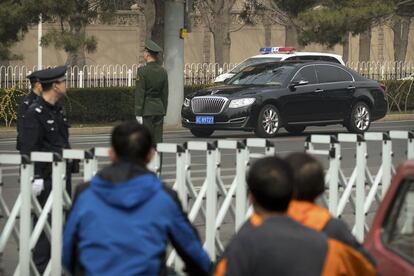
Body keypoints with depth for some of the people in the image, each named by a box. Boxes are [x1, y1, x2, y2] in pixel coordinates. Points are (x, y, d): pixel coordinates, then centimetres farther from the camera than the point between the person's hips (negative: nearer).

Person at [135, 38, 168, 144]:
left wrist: (138, 114, -9)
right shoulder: (163, 71, 6)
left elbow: (140, 94, -11)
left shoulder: (142, 71, -11)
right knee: (158, 140, 6)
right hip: (159, 109, 5)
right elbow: (165, 94, 10)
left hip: (147, 110, -5)